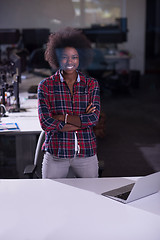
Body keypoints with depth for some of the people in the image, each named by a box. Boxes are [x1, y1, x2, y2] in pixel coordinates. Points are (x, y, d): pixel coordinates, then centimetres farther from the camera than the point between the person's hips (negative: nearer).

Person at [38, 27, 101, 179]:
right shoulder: (46, 85, 0)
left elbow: (94, 119, -6)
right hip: (56, 153, -1)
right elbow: (46, 123, -10)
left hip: (86, 152, 1)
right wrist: (82, 121, -11)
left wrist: (62, 117, -13)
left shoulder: (91, 84, 5)